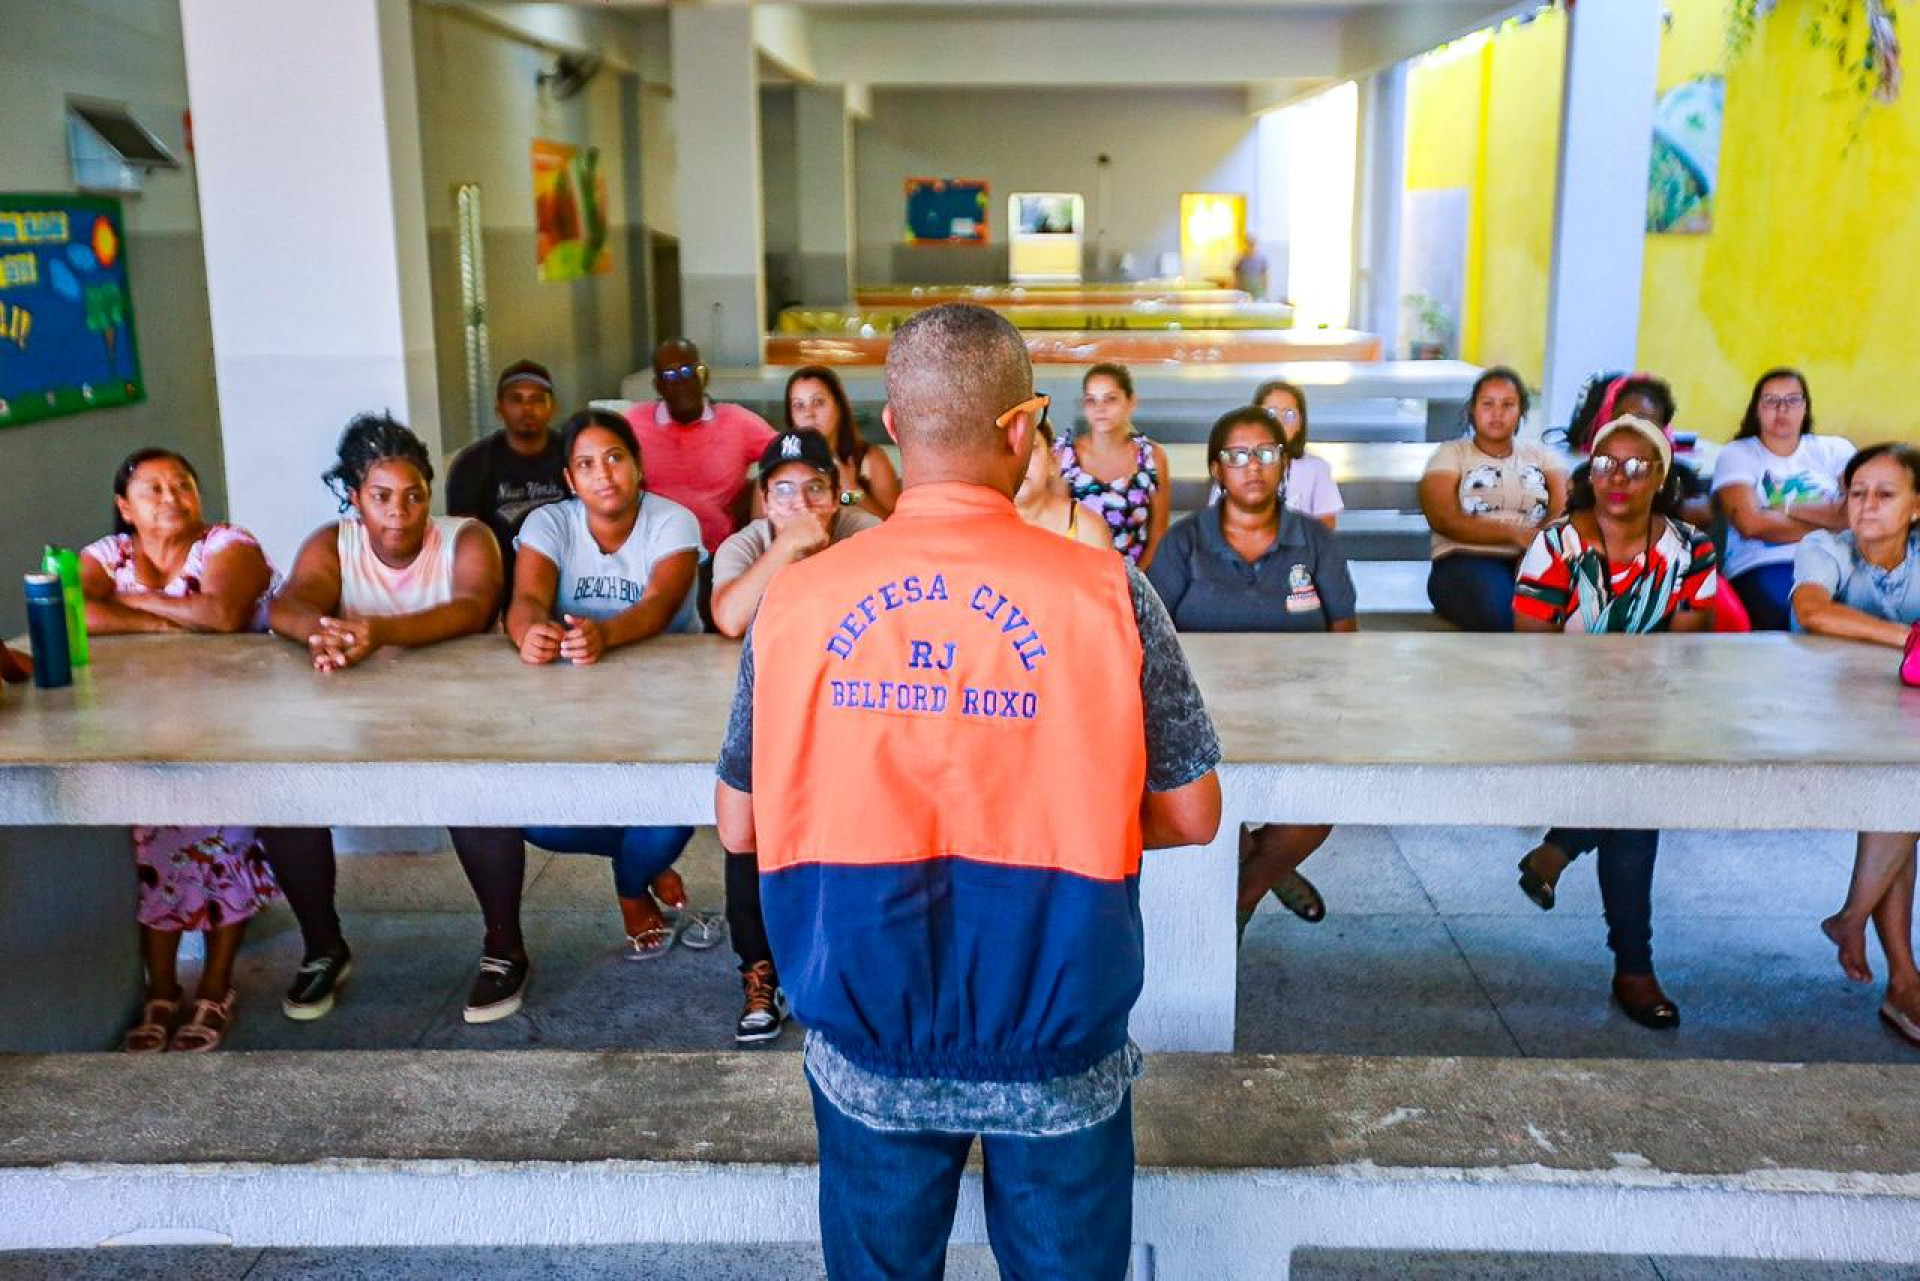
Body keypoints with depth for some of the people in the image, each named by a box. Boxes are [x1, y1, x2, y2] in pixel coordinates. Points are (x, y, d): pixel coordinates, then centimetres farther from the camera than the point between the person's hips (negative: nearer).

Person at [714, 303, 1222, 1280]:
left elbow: (738, 826, 0)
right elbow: (1190, 817, -5)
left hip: (869, 1033, 2)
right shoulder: (1106, 592, -13)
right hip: (1055, 1037, -1)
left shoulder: (797, 597, -8)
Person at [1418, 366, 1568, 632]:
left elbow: (1564, 509, 5)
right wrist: (1514, 534, -15)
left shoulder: (1542, 455, 22)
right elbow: (1444, 519, -3)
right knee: (1499, 610, -38)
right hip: (1467, 560, -2)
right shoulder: (1451, 453, 14)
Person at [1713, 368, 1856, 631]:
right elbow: (1750, 524, -6)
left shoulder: (1835, 450, 19)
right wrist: (1829, 524, -1)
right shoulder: (1736, 454, 11)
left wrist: (1788, 508, -3)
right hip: (1761, 567, -3)